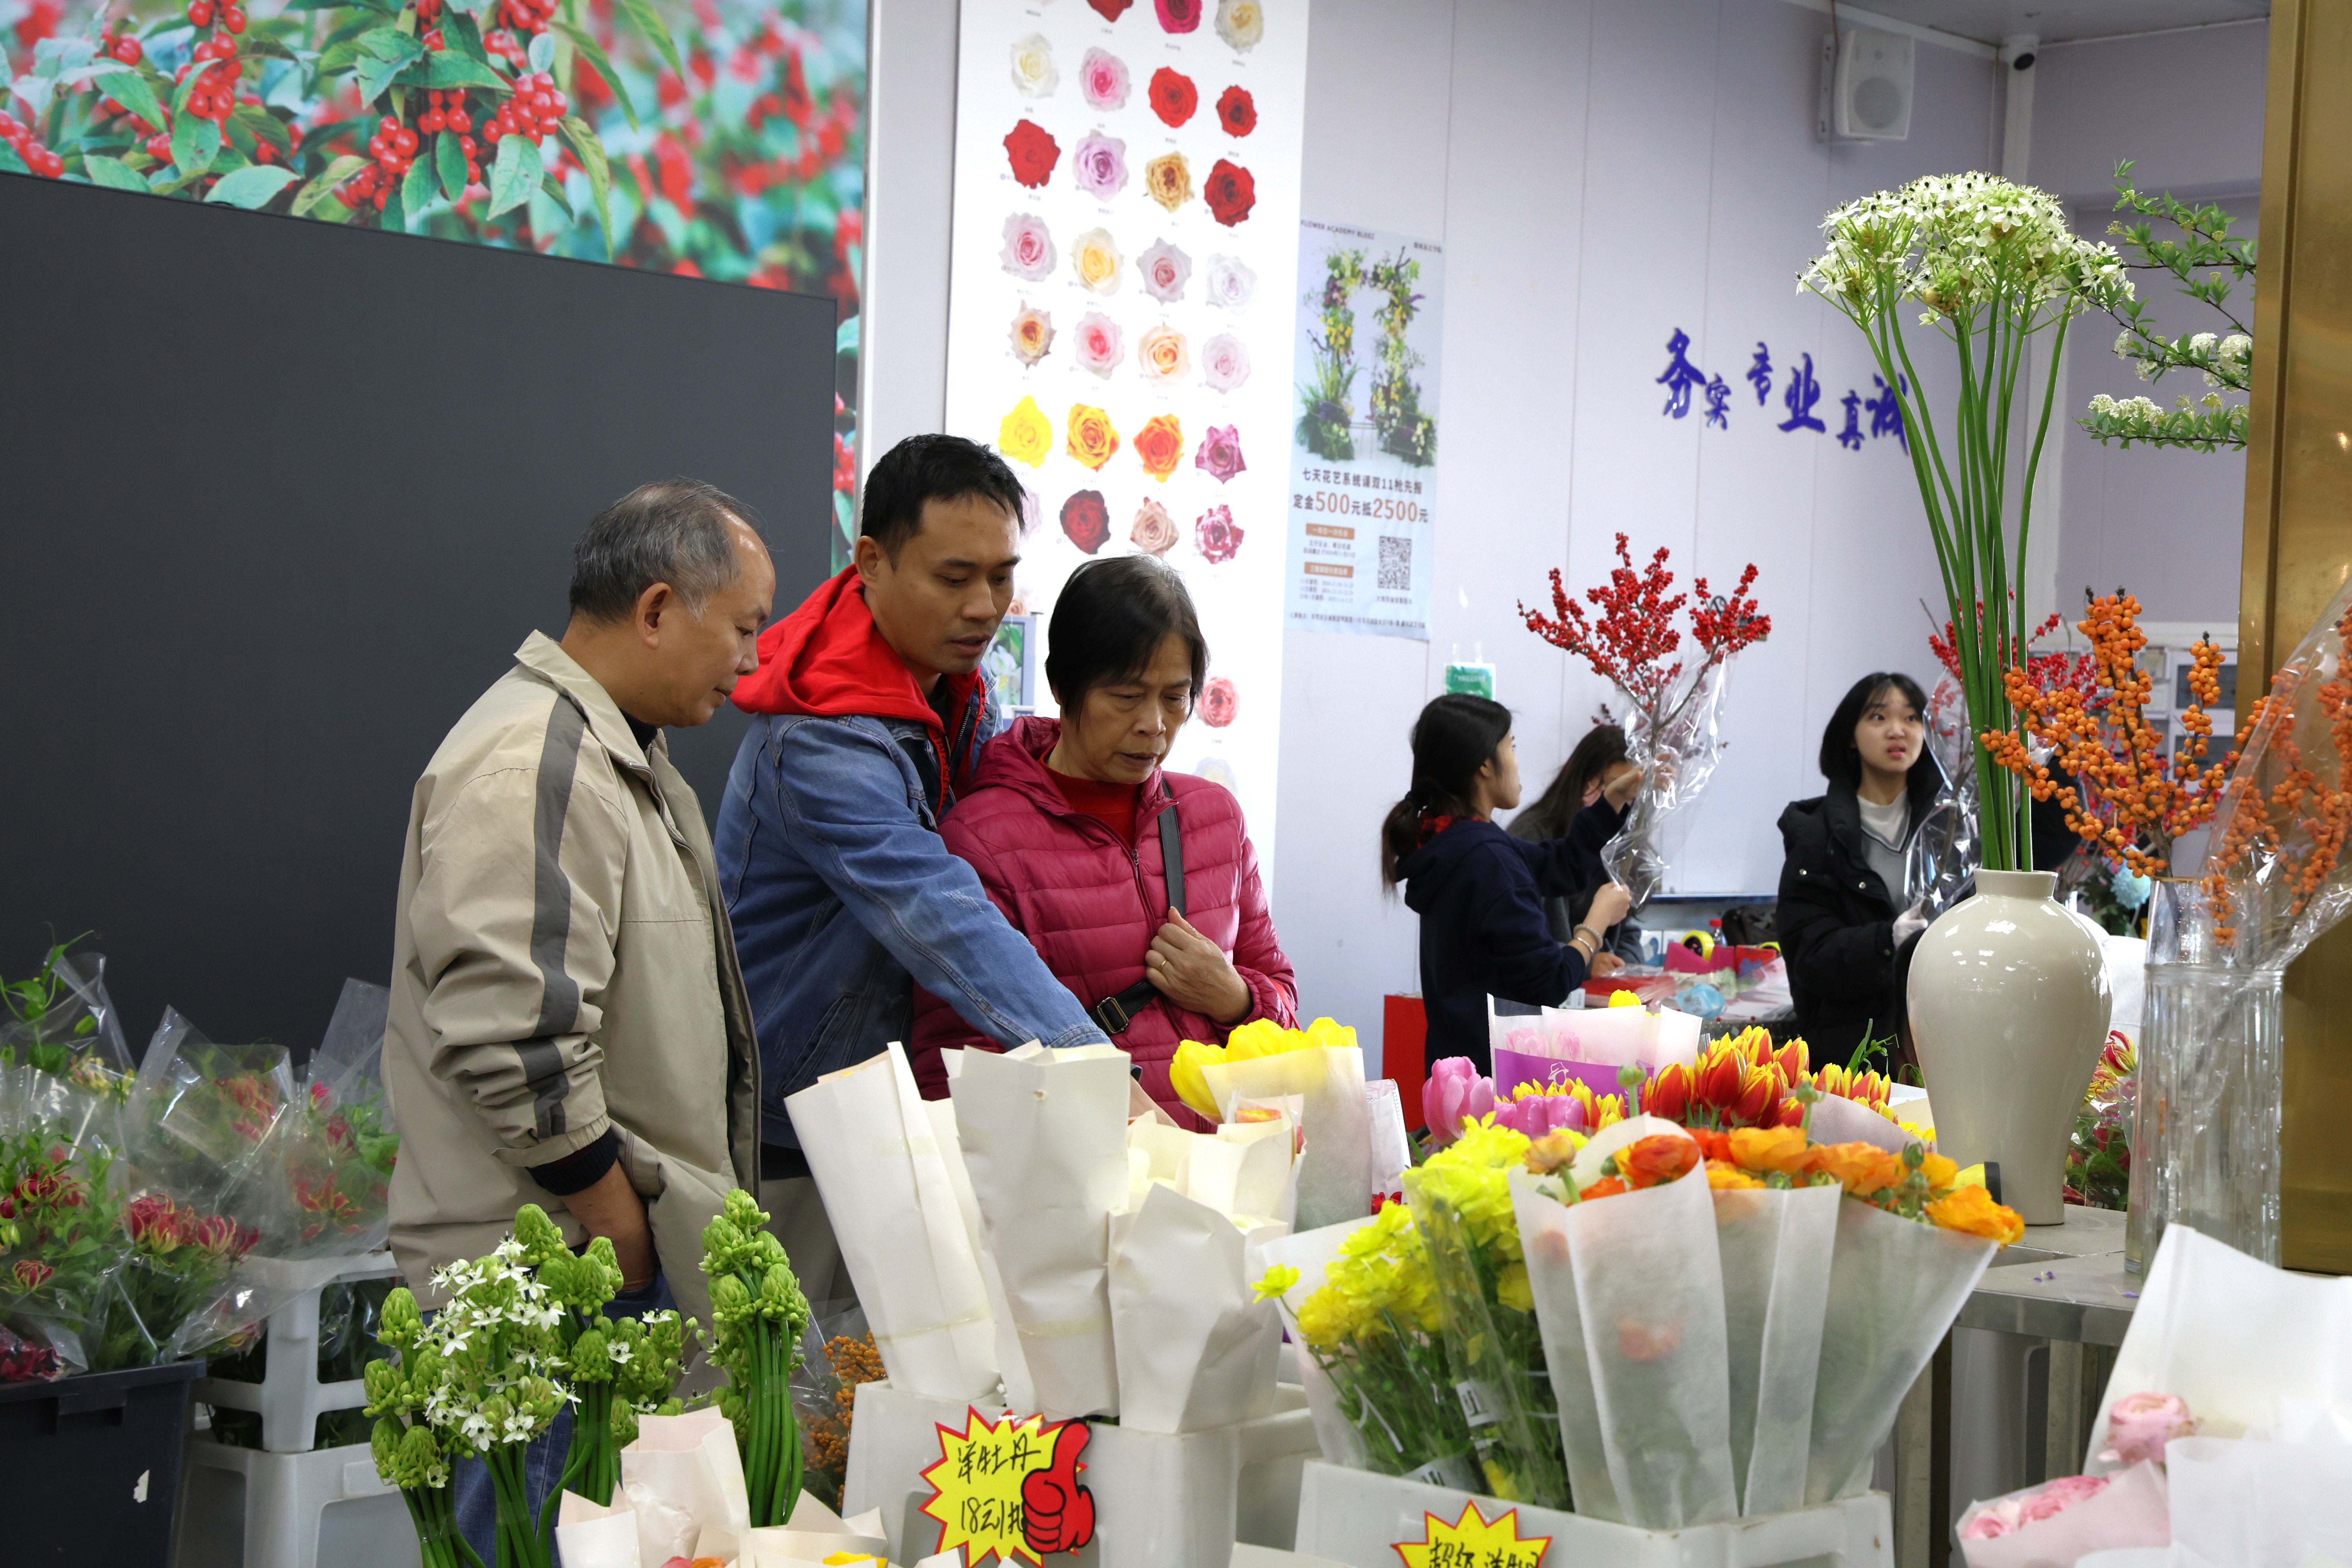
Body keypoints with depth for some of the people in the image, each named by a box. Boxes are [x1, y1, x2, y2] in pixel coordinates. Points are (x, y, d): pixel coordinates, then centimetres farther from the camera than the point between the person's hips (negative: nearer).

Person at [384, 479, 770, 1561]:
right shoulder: (530, 768, -18)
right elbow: (514, 1040, -26)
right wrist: (622, 1227, -17)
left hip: (631, 1262, 11)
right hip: (553, 1273, -11)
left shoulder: (622, 754, 18)